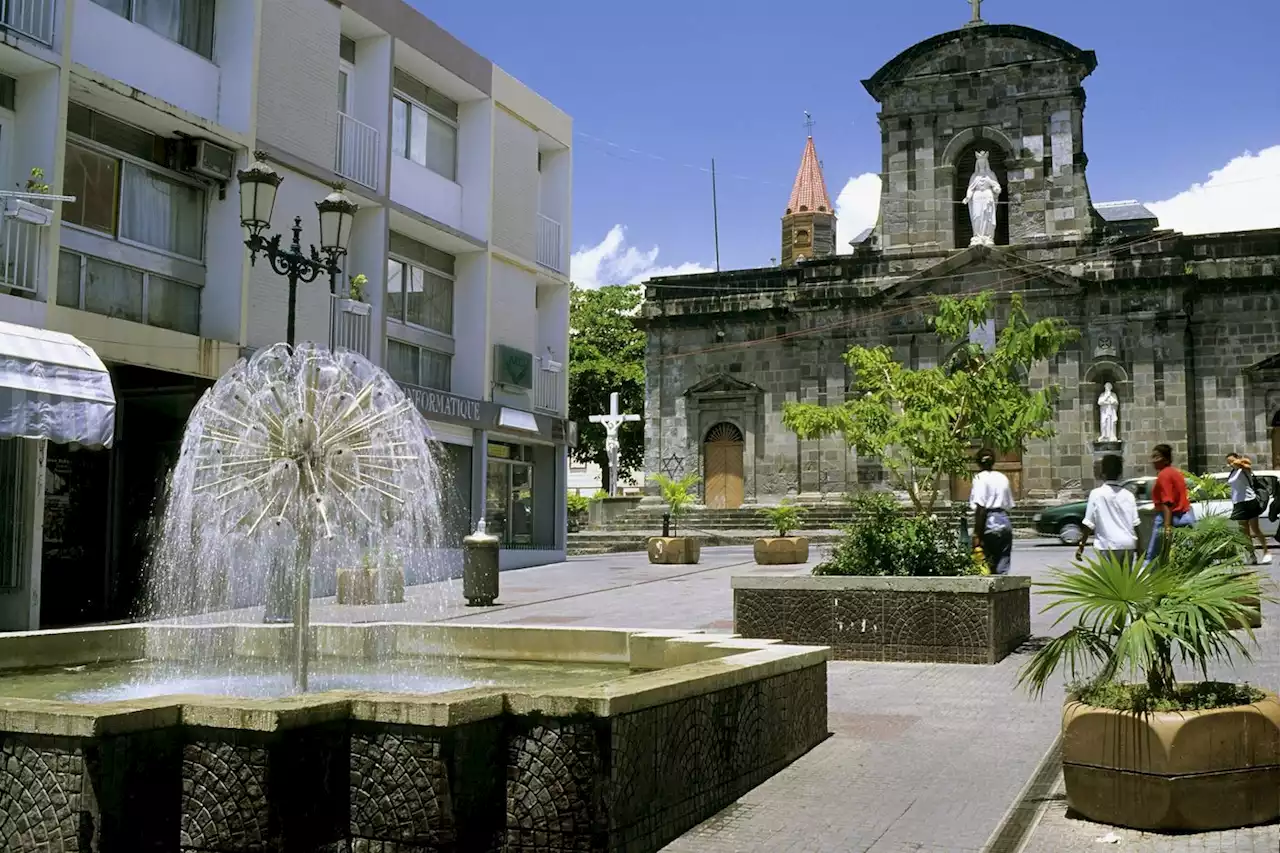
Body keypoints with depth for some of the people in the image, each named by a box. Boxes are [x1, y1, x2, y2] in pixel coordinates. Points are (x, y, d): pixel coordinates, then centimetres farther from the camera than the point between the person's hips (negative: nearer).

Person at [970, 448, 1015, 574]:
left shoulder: (980, 478, -4)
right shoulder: (1003, 478, 16)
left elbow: (980, 508, -12)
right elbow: (1008, 506, 16)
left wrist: (977, 534, -13)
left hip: (989, 523, -6)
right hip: (1005, 522, 6)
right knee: (1002, 569, 5)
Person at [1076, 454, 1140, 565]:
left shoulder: (1096, 494, -5)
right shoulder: (1128, 495, 6)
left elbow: (1089, 524, -5)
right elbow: (1135, 524, 5)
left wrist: (1081, 546, 3)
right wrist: (1138, 550, 13)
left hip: (1108, 545, -4)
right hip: (1128, 545, 4)